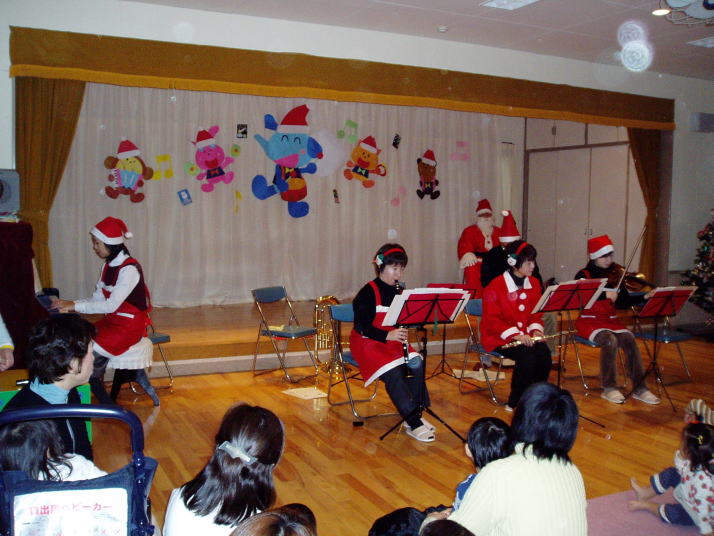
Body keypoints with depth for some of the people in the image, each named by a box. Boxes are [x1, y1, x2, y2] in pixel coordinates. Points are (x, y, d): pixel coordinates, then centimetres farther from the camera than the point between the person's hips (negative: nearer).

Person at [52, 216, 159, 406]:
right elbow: (97, 299, 6)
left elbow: (111, 305, -23)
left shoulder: (129, 269, -19)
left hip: (130, 326, -8)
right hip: (112, 321, 8)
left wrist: (75, 306, -20)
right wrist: (70, 305, -9)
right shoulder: (108, 266, 8)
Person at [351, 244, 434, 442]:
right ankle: (414, 423, -26)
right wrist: (387, 335, -30)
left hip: (393, 340, 6)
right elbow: (362, 326, -17)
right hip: (367, 342, -6)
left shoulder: (399, 291, 8)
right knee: (393, 372, -29)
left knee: (416, 364, -21)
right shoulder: (368, 292, -12)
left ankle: (415, 415, -12)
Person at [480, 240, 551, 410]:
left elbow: (536, 313, 14)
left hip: (526, 335, 6)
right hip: (499, 337, -6)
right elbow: (492, 320, -15)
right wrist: (515, 334, -25)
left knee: (544, 354, -23)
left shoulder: (534, 284, 7)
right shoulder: (495, 286, -13)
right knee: (526, 356, -30)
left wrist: (536, 329, -7)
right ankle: (515, 404, -13)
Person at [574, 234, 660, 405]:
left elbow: (625, 301, 2)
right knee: (609, 339, -32)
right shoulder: (583, 275, -3)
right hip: (588, 321, -4)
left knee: (629, 339, -25)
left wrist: (644, 297, -14)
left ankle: (640, 388, -17)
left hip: (610, 320, 4)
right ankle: (609, 388, -18)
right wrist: (604, 295, -35)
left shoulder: (615, 275, 8)